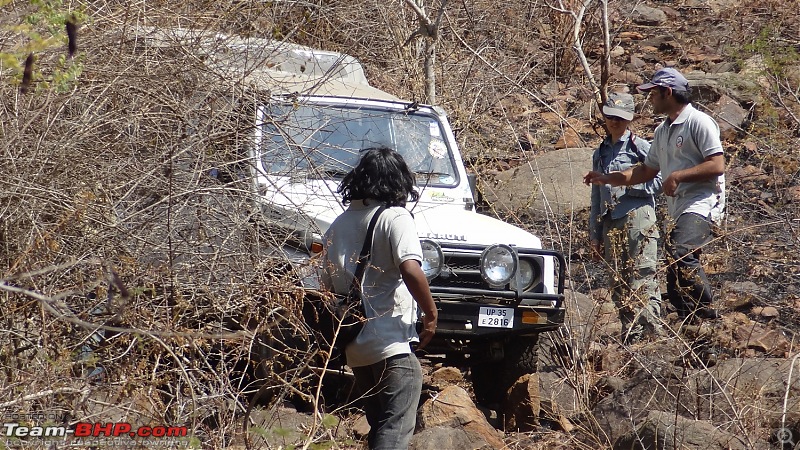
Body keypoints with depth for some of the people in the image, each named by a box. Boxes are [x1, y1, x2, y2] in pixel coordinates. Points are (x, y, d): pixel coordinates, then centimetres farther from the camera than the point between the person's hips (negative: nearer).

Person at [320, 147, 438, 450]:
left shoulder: (338, 225, 12)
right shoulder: (395, 217, -8)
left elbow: (328, 287, 15)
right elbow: (410, 270, -23)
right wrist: (431, 314, -10)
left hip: (354, 346, 7)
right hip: (391, 343, -7)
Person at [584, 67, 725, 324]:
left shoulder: (699, 122, -5)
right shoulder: (663, 131, 22)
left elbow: (717, 166, -14)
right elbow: (646, 171, 30)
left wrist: (677, 176, -14)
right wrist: (607, 178, 23)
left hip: (702, 204, -9)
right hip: (678, 211, 10)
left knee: (679, 253, -31)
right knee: (677, 284, 4)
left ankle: (708, 317, -27)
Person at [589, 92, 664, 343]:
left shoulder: (640, 147, 2)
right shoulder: (600, 154, 19)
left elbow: (659, 181, -6)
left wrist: (628, 183, -11)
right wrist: (594, 236, 16)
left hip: (637, 218, -6)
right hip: (609, 224, 6)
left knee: (642, 280, -12)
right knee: (618, 284, 5)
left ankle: (652, 331, -13)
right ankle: (630, 338, 8)